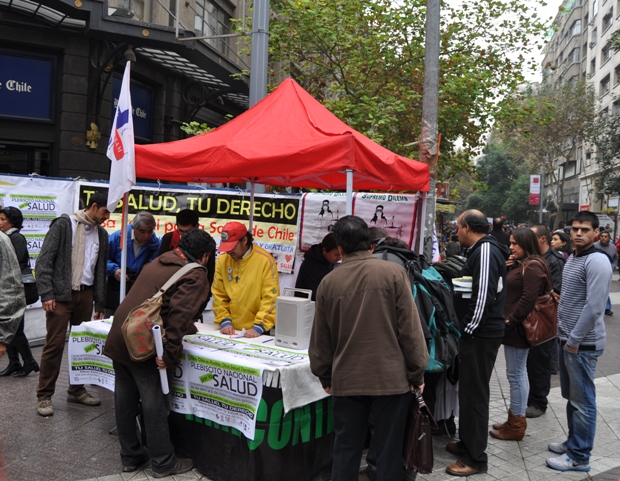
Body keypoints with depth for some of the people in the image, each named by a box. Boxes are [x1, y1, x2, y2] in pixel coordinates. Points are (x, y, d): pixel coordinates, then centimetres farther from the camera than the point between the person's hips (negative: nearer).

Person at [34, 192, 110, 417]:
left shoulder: (101, 233, 12)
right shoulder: (63, 224, -5)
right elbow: (44, 261, -9)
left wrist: (100, 304, 12)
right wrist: (46, 294, -16)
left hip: (85, 295, 6)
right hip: (61, 295, -5)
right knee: (54, 345, -3)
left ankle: (77, 389, 23)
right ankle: (44, 395, 9)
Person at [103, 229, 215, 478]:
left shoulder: (158, 262, 18)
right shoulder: (195, 275, -7)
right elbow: (180, 313, -23)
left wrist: (187, 327, 41)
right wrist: (170, 353, -24)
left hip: (119, 340, 8)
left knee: (125, 401, 16)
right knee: (154, 405, 4)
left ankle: (130, 457, 30)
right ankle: (163, 463, 17)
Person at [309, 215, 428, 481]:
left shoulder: (328, 282, -1)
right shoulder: (393, 273, -8)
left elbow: (320, 338, 5)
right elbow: (410, 328, -8)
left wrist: (325, 376, 18)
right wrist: (417, 372, 2)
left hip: (347, 380, 2)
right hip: (390, 378, -2)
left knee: (346, 449, 13)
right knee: (389, 449, 9)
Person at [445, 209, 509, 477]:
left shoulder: (485, 250, -18)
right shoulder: (479, 250, 15)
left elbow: (485, 294, -24)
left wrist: (470, 329, -18)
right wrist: (467, 328, 16)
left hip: (480, 334, -10)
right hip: (476, 333, 10)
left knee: (475, 393, -2)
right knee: (468, 389, 19)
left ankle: (475, 458, 9)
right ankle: (467, 442, 33)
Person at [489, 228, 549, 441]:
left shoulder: (533, 266, -15)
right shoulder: (521, 264, 16)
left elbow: (528, 299, -22)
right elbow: (509, 290, 18)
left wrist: (510, 322, -16)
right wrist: (504, 269, 2)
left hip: (518, 327, -10)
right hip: (513, 326, 10)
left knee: (516, 374, -3)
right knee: (518, 373, 14)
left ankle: (516, 425, 6)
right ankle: (515, 419, 22)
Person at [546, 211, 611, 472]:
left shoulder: (597, 261, -17)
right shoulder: (572, 258, 12)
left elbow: (594, 307, -22)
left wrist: (574, 340, -18)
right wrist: (565, 336, 16)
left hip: (583, 343, -9)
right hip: (567, 339, 9)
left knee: (582, 401, 2)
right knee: (571, 397, 19)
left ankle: (579, 457, 12)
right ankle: (573, 441, 34)